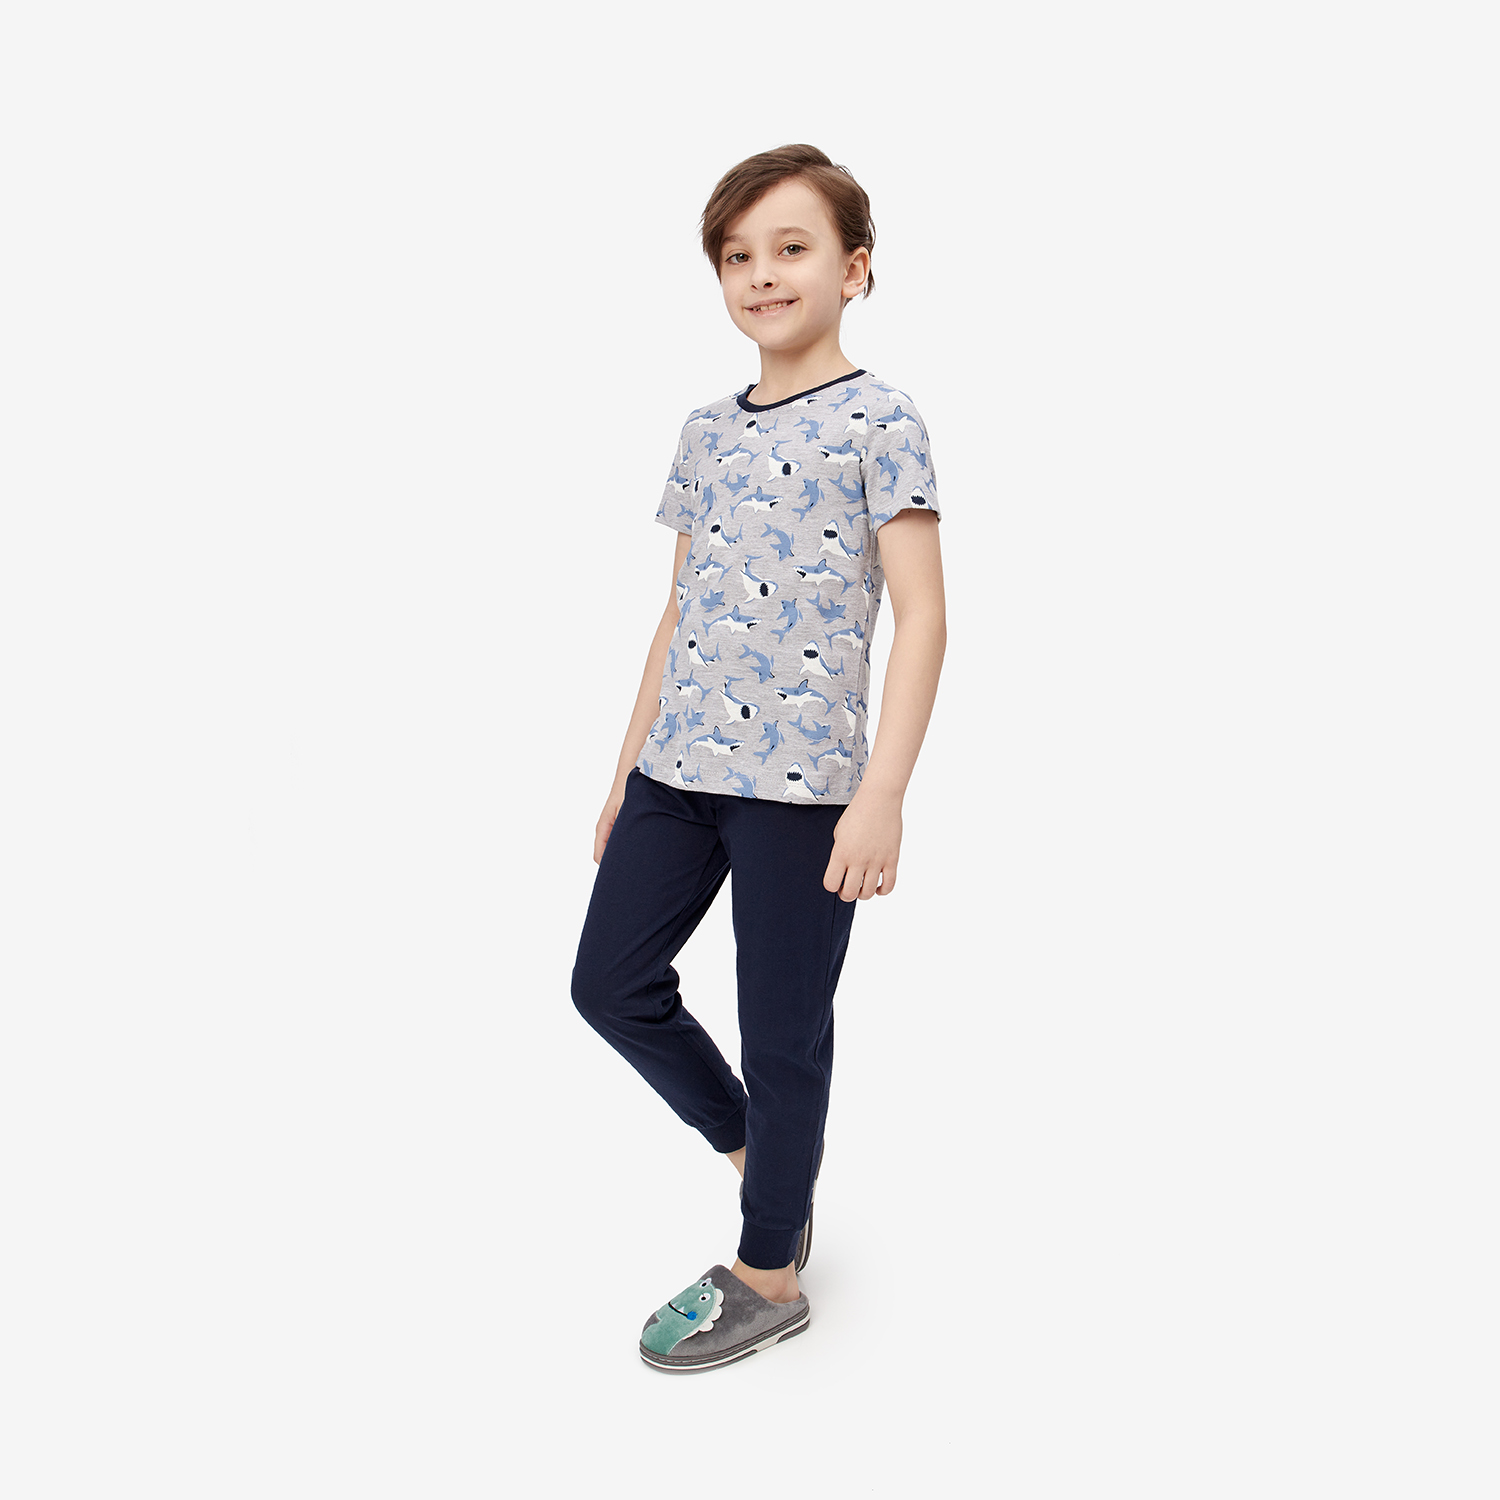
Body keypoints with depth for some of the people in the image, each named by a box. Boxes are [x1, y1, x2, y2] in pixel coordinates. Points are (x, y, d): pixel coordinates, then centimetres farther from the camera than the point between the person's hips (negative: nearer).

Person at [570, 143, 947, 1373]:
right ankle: (758, 1157, 33)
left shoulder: (877, 420, -6)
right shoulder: (708, 432, 13)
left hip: (803, 781, -7)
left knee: (785, 1033, 4)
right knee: (611, 982, 11)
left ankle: (769, 1279, 23)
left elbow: (920, 615, -11)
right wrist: (630, 765, 16)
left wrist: (883, 792, -19)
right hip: (679, 767, 7)